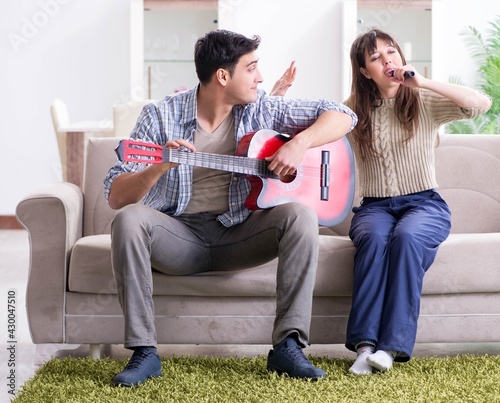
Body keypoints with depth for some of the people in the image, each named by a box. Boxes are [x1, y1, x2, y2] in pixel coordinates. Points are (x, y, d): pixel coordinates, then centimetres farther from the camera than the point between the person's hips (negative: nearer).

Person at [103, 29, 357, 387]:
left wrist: (299, 143, -16)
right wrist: (160, 167, -31)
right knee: (129, 220, -31)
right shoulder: (161, 116, -7)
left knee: (300, 215, -25)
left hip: (238, 233, 2)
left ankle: (287, 346, -24)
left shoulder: (260, 108, 0)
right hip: (179, 233, -2)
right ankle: (144, 352, -25)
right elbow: (115, 196, -12)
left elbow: (342, 116, 1)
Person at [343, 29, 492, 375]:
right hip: (374, 206, 1)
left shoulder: (425, 101, 3)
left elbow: (482, 104, -11)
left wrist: (423, 82, -16)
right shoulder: (354, 110, 9)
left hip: (424, 203, -1)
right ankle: (365, 344, -39)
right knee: (374, 238, -34)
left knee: (406, 237, -35)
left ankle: (391, 346, -37)